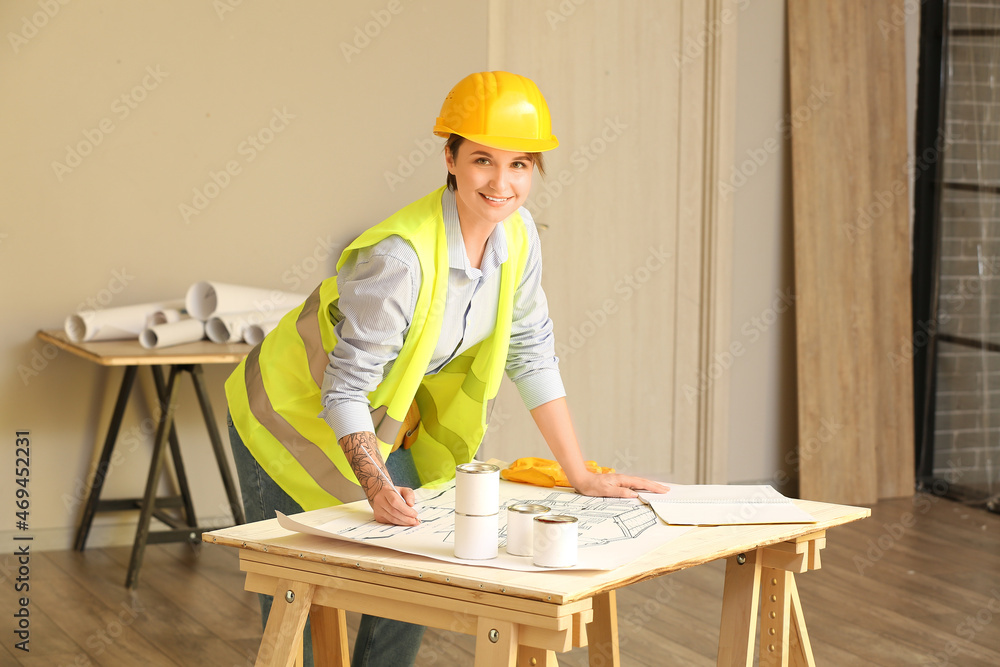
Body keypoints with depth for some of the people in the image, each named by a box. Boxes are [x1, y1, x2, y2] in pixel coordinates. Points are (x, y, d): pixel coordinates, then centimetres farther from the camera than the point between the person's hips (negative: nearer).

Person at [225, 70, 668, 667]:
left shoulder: (517, 236, -11)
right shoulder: (400, 258, -34)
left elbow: (532, 353, -2)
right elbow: (344, 392, -30)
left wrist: (582, 476, -3)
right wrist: (377, 488, -43)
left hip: (391, 428, 7)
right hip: (300, 418, -7)